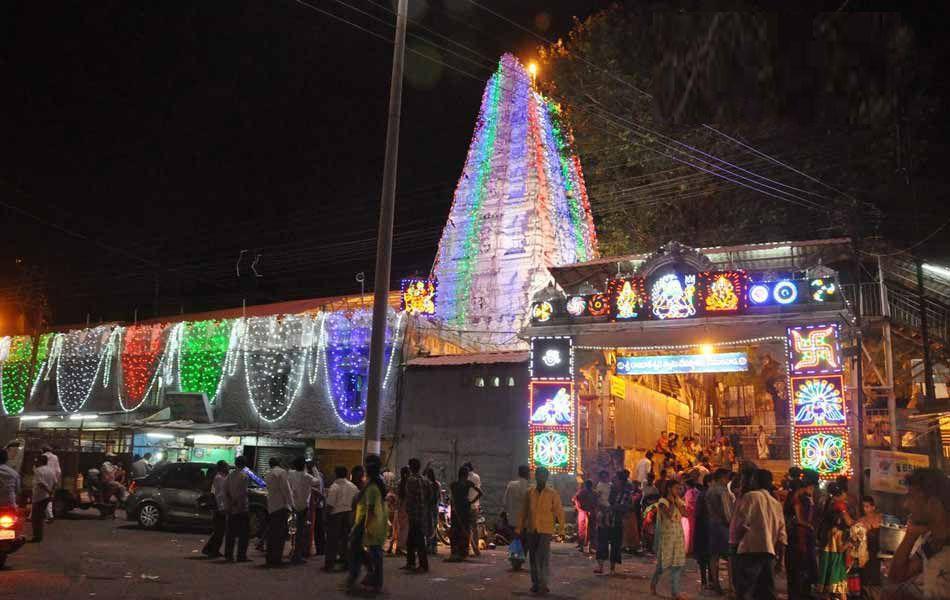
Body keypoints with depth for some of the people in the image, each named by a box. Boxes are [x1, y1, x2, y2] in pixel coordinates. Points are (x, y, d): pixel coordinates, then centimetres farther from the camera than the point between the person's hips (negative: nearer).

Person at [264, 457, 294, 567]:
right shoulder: (282, 472, -6)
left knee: (272, 533, 12)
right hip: (281, 506, -8)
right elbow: (285, 489, -12)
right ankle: (276, 559, -8)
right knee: (281, 533, -6)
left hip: (271, 507, 8)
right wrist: (290, 503, -12)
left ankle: (269, 558, 17)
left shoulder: (268, 475, 19)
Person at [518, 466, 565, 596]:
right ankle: (535, 584, 21)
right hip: (531, 530, 4)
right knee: (533, 558, 10)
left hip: (545, 530, -3)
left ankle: (543, 584, -9)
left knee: (543, 557, -13)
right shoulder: (529, 493, 7)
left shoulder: (552, 494, 0)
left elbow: (559, 511, -2)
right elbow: (524, 512, 11)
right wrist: (520, 529, 12)